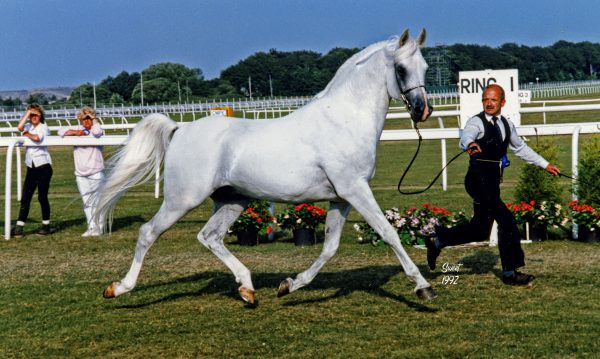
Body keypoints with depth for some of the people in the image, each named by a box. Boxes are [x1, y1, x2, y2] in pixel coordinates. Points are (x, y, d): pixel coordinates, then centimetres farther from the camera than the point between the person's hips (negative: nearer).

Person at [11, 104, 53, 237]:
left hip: (43, 166, -5)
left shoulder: (43, 127, -5)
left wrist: (27, 134, -7)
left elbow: (37, 138, -26)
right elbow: (20, 127, -13)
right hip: (31, 167, 5)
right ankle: (19, 227, -2)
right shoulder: (28, 126, 10)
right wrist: (27, 112, -7)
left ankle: (46, 225, 14)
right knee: (25, 197, 0)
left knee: (42, 197, 1)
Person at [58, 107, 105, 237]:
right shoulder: (77, 129, 9)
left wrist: (95, 120, -8)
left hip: (96, 172, -4)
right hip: (81, 174, 4)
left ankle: (98, 227, 2)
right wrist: (75, 133, -11)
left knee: (97, 201, -4)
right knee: (87, 202, 7)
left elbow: (97, 132, -26)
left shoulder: (97, 130, -1)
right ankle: (91, 227, 13)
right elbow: (61, 132, 2)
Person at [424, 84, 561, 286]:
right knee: (507, 221, -15)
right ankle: (510, 273, -6)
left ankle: (437, 241, 31)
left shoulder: (507, 125, 14)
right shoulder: (477, 122, -9)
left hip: (492, 183, 8)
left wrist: (545, 165, 30)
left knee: (480, 231, 13)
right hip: (478, 180, -8)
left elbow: (520, 148, 28)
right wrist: (470, 145, -55)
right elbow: (466, 136, -31)